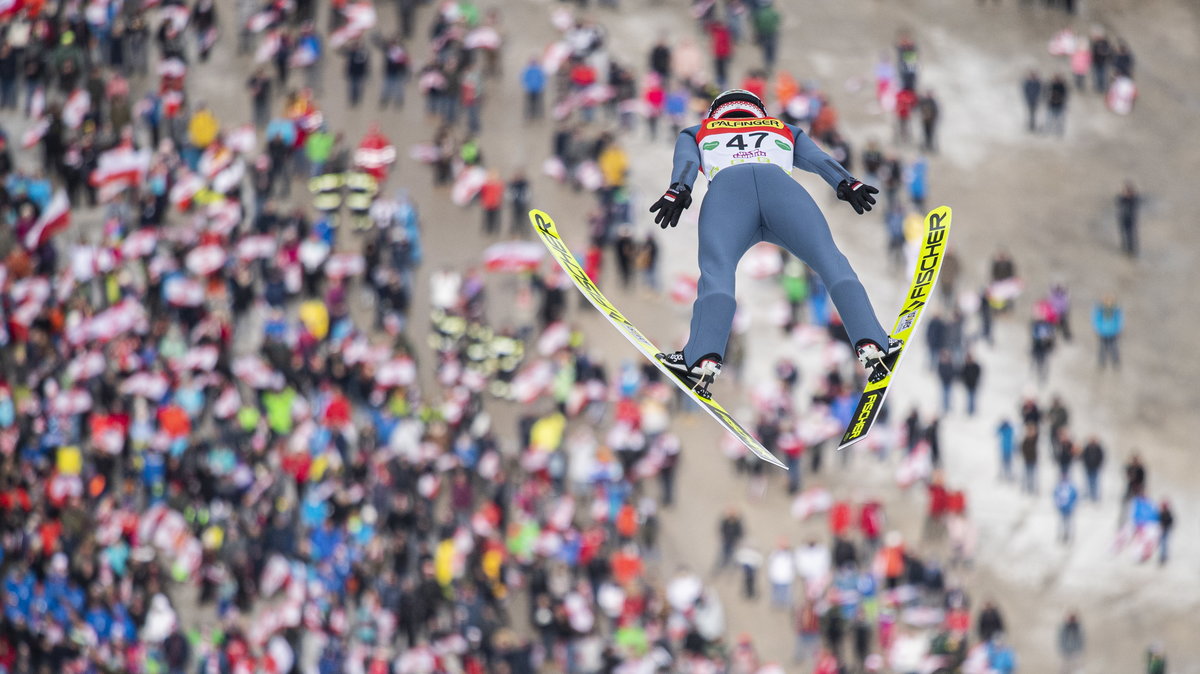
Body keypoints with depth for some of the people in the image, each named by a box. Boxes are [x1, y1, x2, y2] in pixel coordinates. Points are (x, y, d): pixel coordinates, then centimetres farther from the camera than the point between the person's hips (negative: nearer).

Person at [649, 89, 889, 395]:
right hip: (781, 186, 0)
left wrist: (677, 192, 1)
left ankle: (704, 357, -40)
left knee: (716, 270, -17)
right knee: (829, 259, -7)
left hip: (726, 187, 0)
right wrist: (848, 184, 9)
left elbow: (686, 162, 19)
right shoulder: (785, 131, 43)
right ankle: (870, 343, -28)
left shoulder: (696, 133, 40)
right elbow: (818, 159, 26)